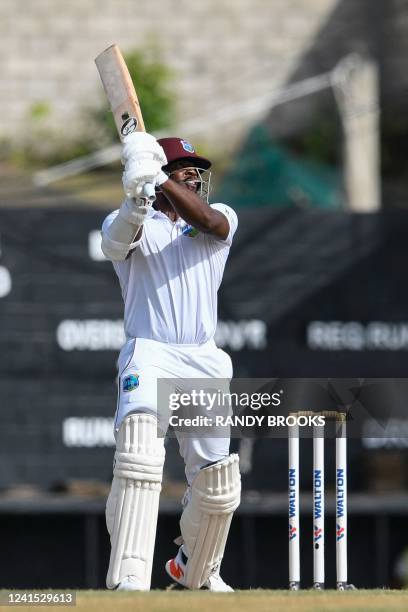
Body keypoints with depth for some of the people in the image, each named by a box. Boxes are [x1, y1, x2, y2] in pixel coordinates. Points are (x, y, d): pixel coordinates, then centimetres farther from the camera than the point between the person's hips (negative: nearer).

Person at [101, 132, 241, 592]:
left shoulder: (222, 218, 13)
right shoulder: (128, 222, 6)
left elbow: (207, 220, -12)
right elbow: (117, 239, -19)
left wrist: (160, 178, -24)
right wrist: (137, 195, -39)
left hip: (204, 363, 4)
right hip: (148, 354, -4)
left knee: (217, 485, 10)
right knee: (139, 457, -29)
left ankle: (194, 569, 38)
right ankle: (129, 582, -37)